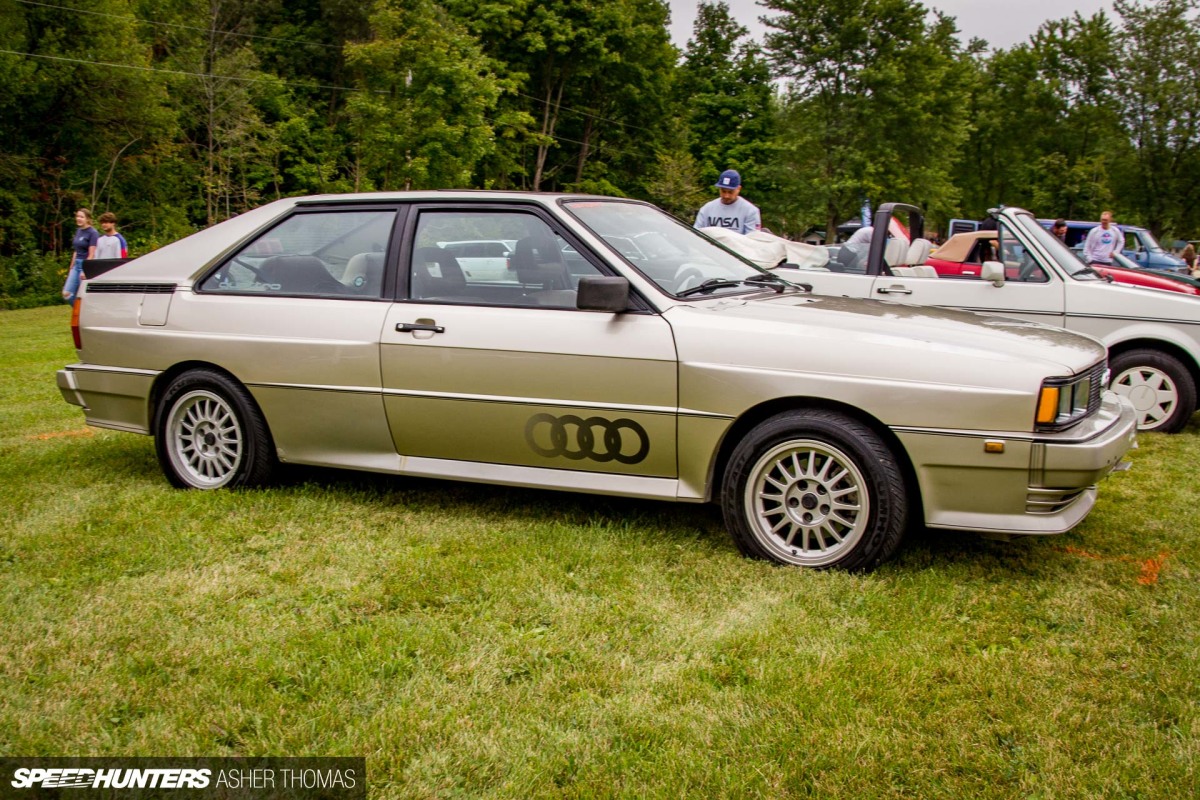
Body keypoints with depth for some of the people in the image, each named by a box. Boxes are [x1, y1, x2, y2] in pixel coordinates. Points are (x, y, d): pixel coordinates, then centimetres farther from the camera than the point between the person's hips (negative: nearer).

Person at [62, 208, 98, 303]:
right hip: (76, 264, 8)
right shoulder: (78, 231, 12)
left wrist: (85, 271, -18)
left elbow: (92, 255, -14)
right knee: (66, 294, 1)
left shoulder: (92, 233, -11)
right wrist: (71, 267, 19)